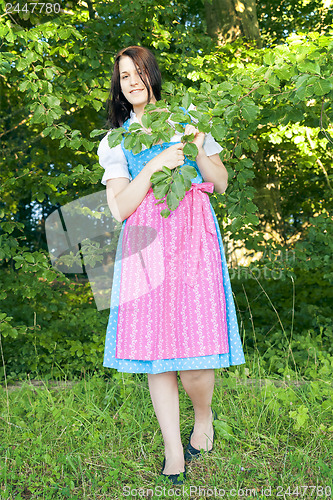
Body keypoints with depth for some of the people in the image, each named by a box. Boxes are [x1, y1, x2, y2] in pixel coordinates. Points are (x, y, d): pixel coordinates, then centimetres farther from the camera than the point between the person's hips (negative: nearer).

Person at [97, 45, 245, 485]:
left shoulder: (186, 120, 15)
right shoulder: (115, 141, 14)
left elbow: (221, 183, 13)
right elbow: (119, 208, 1)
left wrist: (198, 150, -5)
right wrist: (154, 166, -11)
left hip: (192, 238, -1)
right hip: (145, 246, 1)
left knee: (192, 355, -9)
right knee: (154, 349, 0)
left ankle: (205, 415, 25)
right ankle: (173, 454, 16)